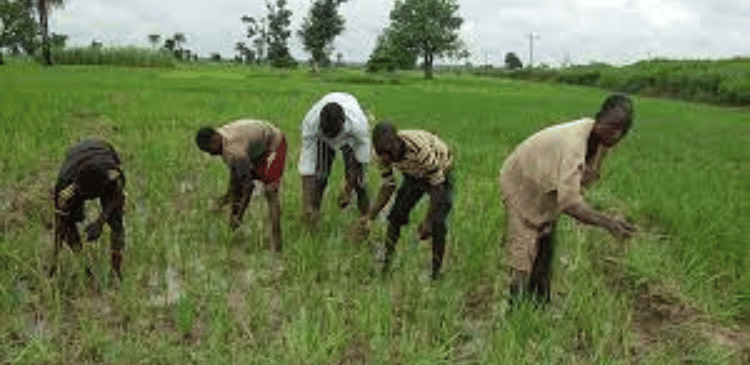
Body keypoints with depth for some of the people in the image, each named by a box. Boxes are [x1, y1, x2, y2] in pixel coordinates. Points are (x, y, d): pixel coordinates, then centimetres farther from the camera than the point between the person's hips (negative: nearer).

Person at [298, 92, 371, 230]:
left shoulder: (358, 123, -44)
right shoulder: (310, 122, -41)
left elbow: (362, 156, -26)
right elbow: (307, 161, -35)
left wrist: (349, 188, -21)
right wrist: (307, 204, -36)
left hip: (351, 137, -1)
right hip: (322, 139, 1)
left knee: (356, 175, -13)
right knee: (319, 173, -11)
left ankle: (365, 215, 7)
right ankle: (314, 212, 11)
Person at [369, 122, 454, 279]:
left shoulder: (420, 148, -43)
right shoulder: (383, 155, -24)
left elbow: (437, 186, -33)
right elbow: (387, 187, -12)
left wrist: (428, 221, -35)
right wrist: (370, 216, -22)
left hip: (440, 173, -5)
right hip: (414, 175, 5)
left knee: (438, 223, -17)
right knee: (396, 214, -3)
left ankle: (435, 272, -3)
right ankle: (385, 263, 9)